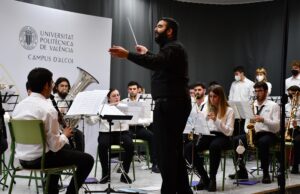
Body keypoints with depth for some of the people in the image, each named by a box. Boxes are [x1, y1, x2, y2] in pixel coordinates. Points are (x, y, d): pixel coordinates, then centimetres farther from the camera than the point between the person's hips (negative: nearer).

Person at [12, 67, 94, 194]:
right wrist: (64, 135, 3)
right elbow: (55, 146, -18)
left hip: (22, 159, 8)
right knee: (87, 160, 3)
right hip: (40, 159, -8)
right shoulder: (48, 108, -19)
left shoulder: (19, 106, 4)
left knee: (59, 152, 36)